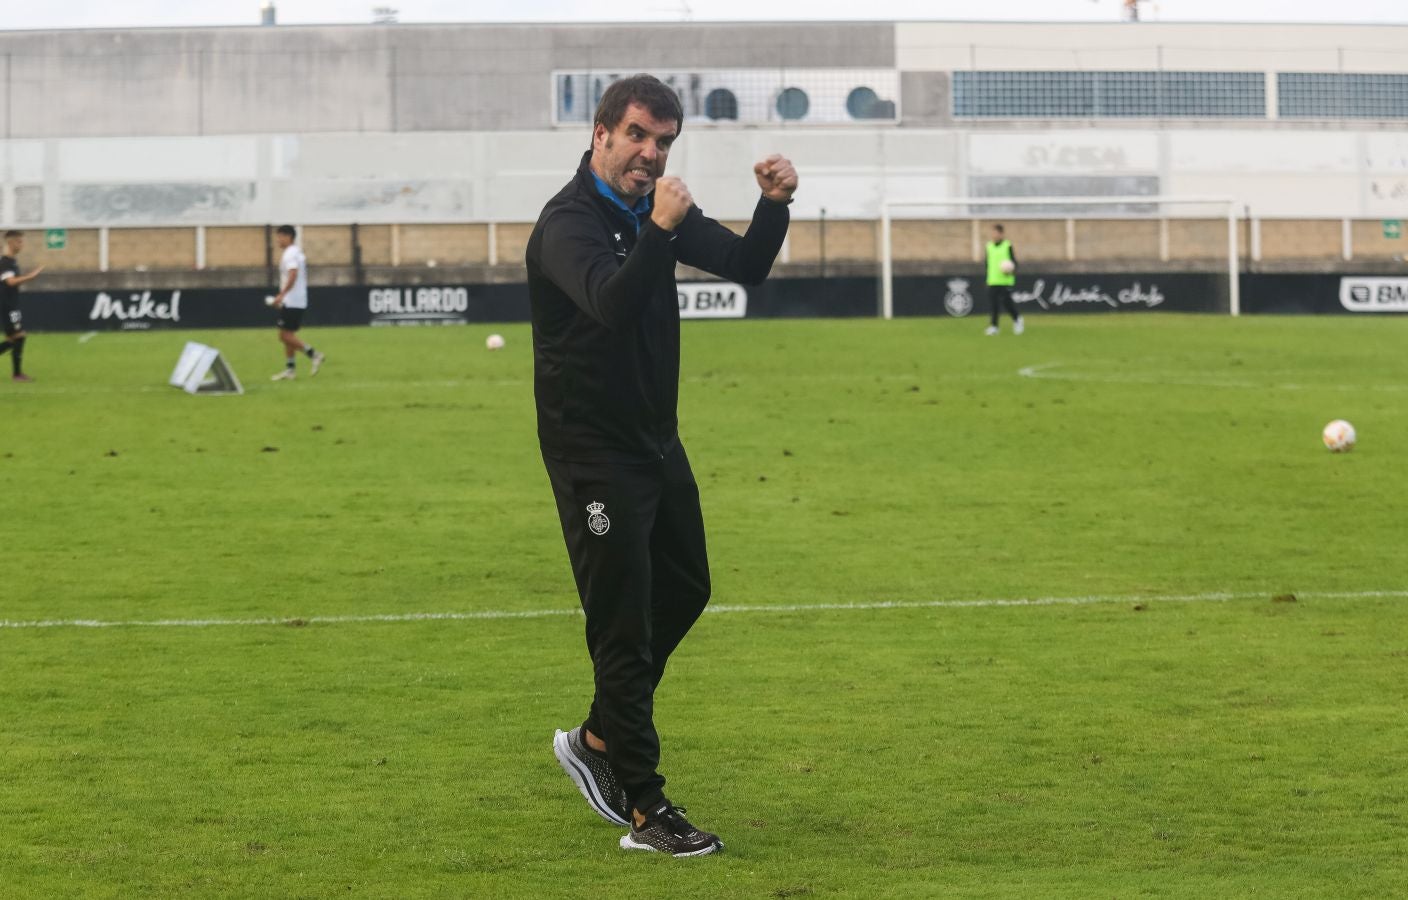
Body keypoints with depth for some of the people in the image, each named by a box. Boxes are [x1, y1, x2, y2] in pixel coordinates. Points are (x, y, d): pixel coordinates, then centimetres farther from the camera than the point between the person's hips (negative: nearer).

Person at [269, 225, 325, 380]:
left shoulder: (290, 254, -13)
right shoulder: (298, 253, 17)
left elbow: (292, 276, -26)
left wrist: (281, 295, -28)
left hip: (291, 302, -10)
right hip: (297, 301, 10)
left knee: (286, 335, -9)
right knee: (287, 335, 10)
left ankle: (314, 355, -8)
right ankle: (289, 369, 10)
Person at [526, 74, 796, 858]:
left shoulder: (654, 209, 6)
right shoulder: (568, 224, -19)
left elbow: (746, 266, 7)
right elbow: (611, 303, -37)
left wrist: (775, 206, -11)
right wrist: (659, 233, -49)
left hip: (656, 440, 9)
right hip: (593, 452, -9)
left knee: (684, 591, 20)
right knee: (625, 627, -6)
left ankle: (599, 740, 34)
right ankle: (645, 811, -1)